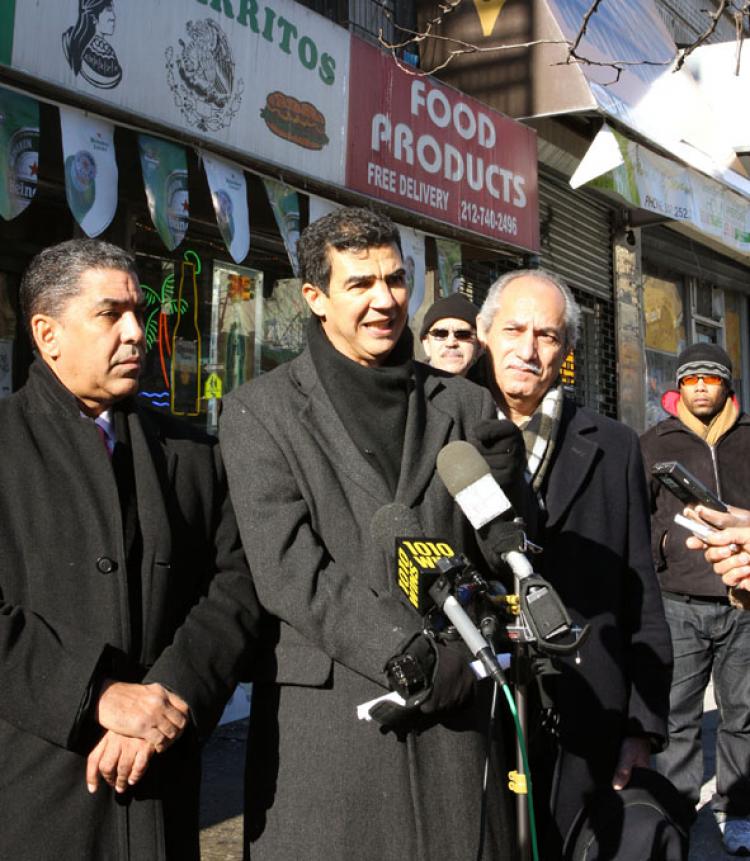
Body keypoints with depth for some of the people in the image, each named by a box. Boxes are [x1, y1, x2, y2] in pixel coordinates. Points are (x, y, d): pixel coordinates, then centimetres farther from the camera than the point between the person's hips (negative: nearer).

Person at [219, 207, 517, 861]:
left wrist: (457, 659, -7)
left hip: (455, 711, 3)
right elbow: (289, 571, -9)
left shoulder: (465, 406, 10)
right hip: (324, 717, -2)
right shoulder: (260, 412, 0)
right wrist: (412, 659, -13)